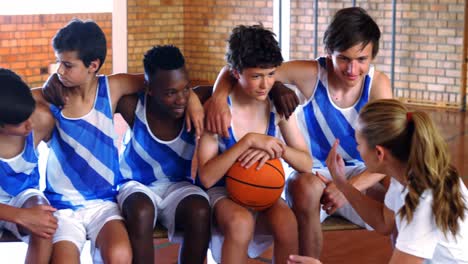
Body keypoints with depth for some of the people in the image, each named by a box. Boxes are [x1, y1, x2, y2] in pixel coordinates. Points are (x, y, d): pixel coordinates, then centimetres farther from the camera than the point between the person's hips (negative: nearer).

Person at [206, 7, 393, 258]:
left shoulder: (378, 84, -11)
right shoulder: (310, 74, -16)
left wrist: (350, 187, -30)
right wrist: (219, 97, -34)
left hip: (359, 176, 2)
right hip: (310, 173, -1)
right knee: (306, 187, -37)